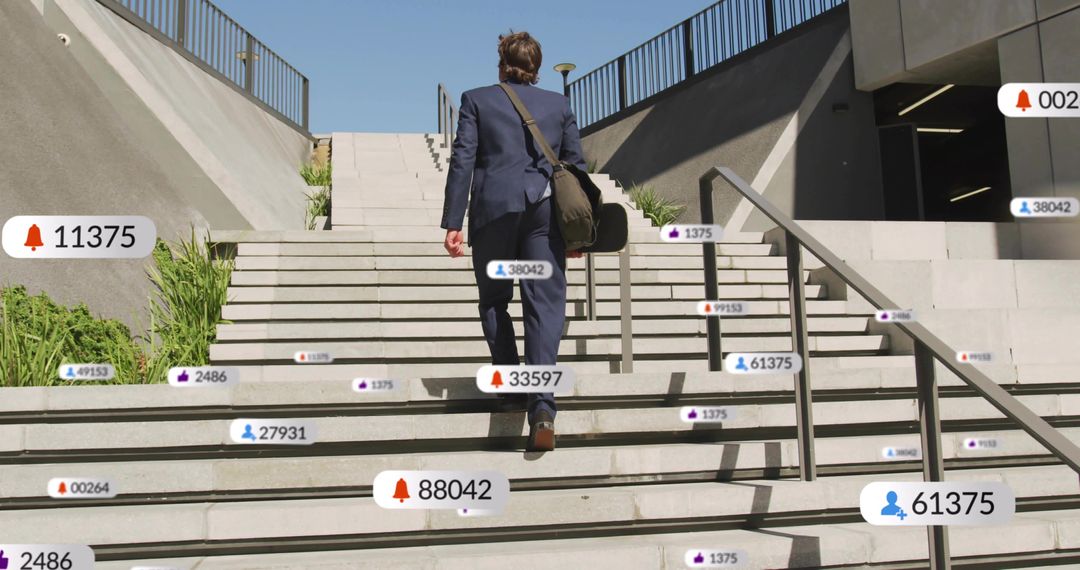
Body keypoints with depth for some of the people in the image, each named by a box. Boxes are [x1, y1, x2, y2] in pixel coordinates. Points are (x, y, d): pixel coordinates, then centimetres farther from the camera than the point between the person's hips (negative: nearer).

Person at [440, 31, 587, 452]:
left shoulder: (476, 100, 9)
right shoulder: (559, 104, 16)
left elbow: (462, 161, 1)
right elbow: (576, 165, 12)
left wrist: (452, 223, -1)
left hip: (493, 208, -1)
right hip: (546, 208, 1)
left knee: (494, 299, 16)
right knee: (545, 305, -3)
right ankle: (541, 405, -16)